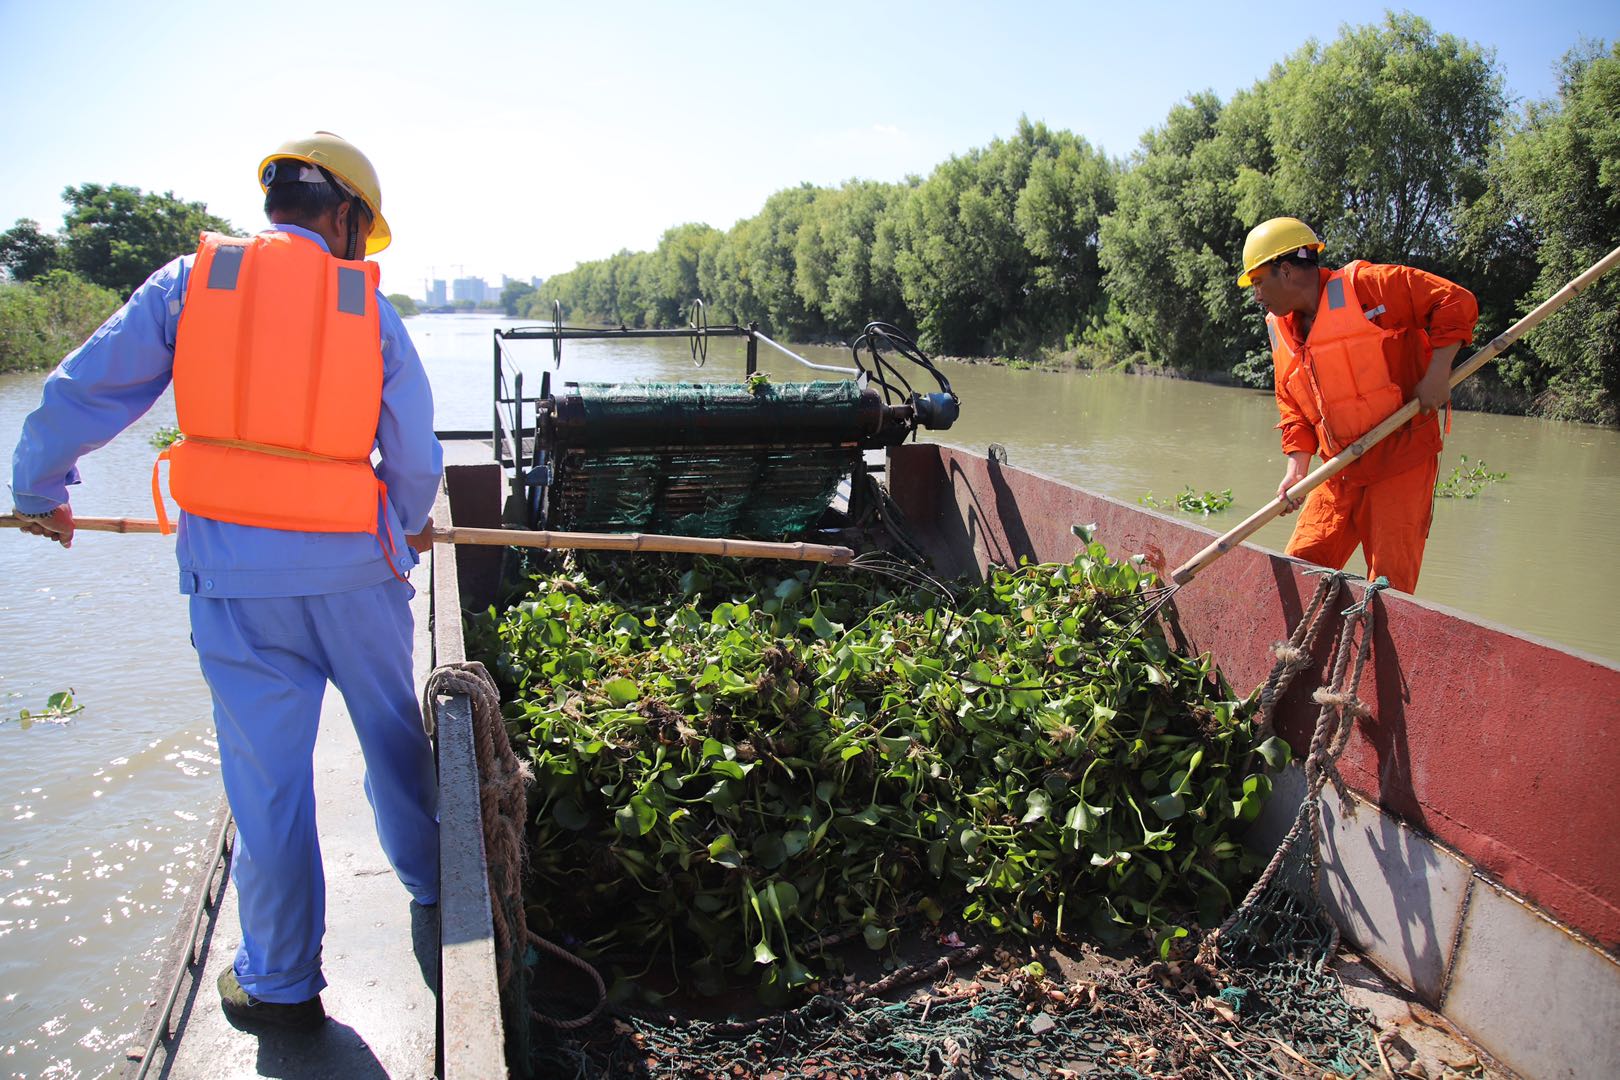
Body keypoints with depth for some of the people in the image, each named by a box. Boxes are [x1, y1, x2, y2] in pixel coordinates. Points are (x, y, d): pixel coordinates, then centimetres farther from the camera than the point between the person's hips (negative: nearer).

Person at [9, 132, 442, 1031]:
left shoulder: (191, 278, 2)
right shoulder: (367, 303, 1)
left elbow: (78, 394, 3)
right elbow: (415, 457, 1)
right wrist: (409, 524, 22)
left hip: (232, 566, 0)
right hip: (353, 562, 0)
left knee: (265, 770, 8)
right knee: (391, 730, 20)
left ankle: (280, 982, 23)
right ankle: (431, 882, 41)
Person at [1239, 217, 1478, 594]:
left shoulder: (1363, 286, -9)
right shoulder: (1281, 329, 11)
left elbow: (1456, 301, -8)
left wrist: (1437, 372, -17)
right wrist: (1297, 470, 0)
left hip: (1402, 461, -6)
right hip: (1340, 473, 7)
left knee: (1389, 581, -6)